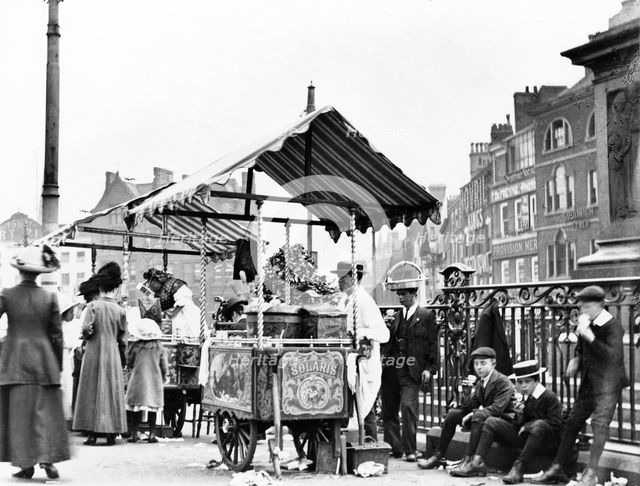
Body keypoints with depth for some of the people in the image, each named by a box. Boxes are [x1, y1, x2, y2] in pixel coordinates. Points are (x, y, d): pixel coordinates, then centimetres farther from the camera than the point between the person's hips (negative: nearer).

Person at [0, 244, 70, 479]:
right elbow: (57, 335, 2)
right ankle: (47, 458, -5)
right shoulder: (49, 297, -1)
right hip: (44, 362, 1)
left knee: (19, 412, 7)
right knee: (46, 412, 5)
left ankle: (26, 464, 9)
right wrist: (58, 366, 9)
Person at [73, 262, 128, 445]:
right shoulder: (120, 310, -1)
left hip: (94, 353, -2)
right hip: (113, 355, 2)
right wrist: (122, 358, 16)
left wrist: (86, 332, 11)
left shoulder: (93, 306, -7)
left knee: (92, 391, 5)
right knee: (112, 392, 8)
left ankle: (92, 433, 1)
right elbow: (123, 339, 3)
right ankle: (111, 433, 8)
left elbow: (86, 330, -13)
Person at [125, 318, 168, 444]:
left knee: (136, 408, 5)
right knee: (153, 407, 6)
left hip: (138, 380, -1)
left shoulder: (135, 346, -6)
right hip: (155, 381, 1)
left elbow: (129, 364, 2)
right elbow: (163, 366, 3)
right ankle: (152, 434, 5)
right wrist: (163, 377, 20)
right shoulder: (159, 347, -2)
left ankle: (134, 433, 5)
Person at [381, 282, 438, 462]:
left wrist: (429, 368, -6)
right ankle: (394, 447, 16)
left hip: (411, 372, -5)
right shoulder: (395, 316, 17)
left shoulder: (427, 316, 3)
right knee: (388, 410, 5)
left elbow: (432, 344, 0)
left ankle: (410, 450, -2)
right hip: (391, 369, 5)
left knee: (408, 407, -12)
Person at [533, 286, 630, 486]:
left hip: (607, 383, -8)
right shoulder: (586, 325, 8)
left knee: (599, 423, -15)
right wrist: (576, 360, 2)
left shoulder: (612, 326, -14)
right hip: (588, 383, 8)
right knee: (572, 422, 9)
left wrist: (588, 335, -31)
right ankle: (558, 469, 15)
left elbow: (613, 356, -29)